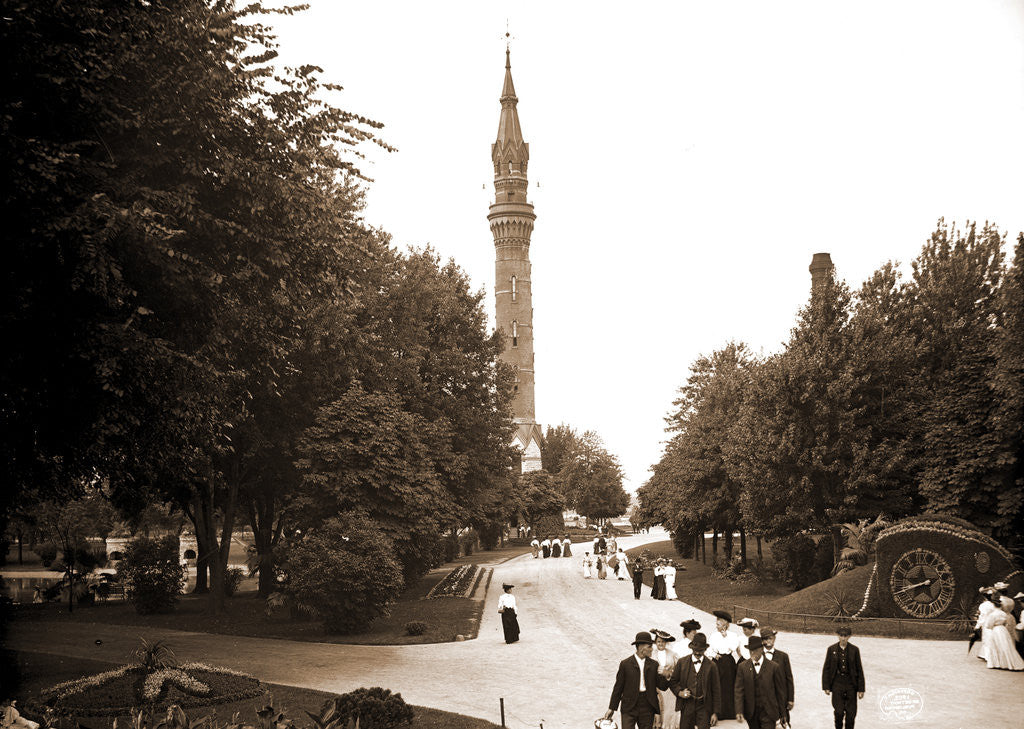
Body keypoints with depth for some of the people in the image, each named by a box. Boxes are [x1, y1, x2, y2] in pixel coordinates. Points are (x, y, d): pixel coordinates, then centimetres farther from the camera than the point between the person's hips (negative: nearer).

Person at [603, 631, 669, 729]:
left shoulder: (653, 664, 7)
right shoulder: (625, 664, -2)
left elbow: (661, 685, 8)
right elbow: (618, 687, 1)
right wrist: (612, 708, 2)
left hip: (647, 708, 3)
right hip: (629, 708, -3)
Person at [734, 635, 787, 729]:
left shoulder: (773, 667, -3)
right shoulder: (742, 667, 1)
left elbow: (780, 691, 3)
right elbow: (739, 690, -3)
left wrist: (782, 713, 5)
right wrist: (739, 711, -14)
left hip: (768, 713, -2)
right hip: (751, 713, 2)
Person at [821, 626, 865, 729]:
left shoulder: (854, 650, 1)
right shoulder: (832, 649, 1)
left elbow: (859, 670, 3)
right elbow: (826, 669, 4)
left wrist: (861, 689, 0)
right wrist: (826, 686, 0)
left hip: (851, 685, 1)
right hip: (837, 684, -1)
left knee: (851, 713, 3)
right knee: (839, 712, -8)